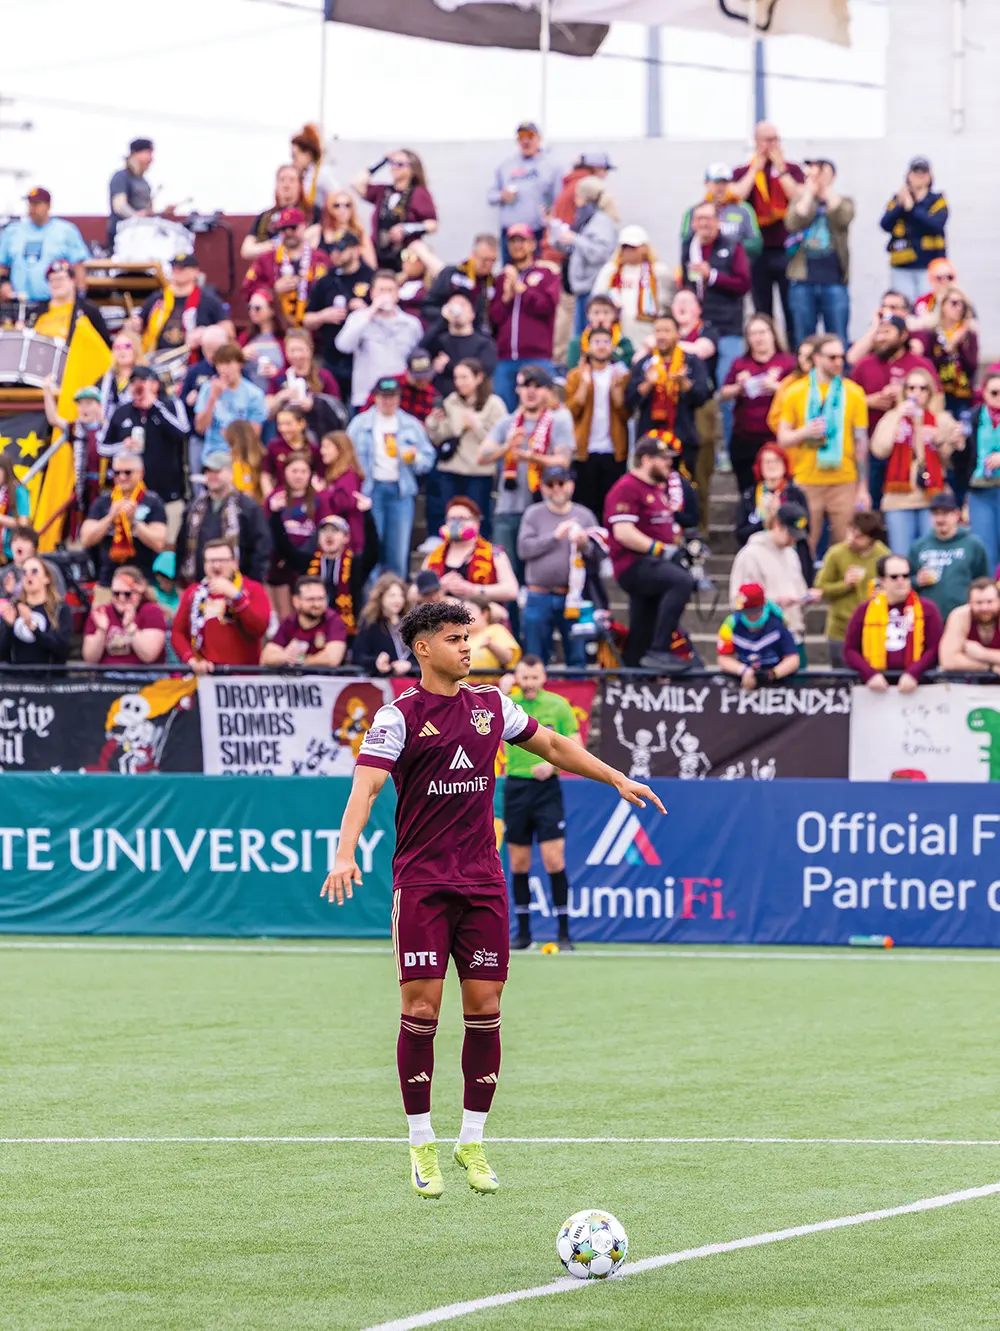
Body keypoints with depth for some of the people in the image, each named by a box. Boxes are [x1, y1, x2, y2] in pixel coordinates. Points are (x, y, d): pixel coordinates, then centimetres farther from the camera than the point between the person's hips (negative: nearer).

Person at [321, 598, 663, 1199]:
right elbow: (365, 787, -17)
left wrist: (617, 778, 24)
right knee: (422, 1008, -7)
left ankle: (473, 1142, 12)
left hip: (483, 883, 4)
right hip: (421, 883, -4)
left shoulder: (491, 705, 11)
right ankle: (422, 1143, 5)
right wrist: (346, 854, -31)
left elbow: (552, 744, 25)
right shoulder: (399, 716, -5)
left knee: (485, 1008, 1)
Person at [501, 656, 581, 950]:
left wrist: (552, 763, -16)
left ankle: (564, 934, -4)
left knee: (554, 860, -9)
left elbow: (576, 747, 1)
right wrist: (503, 694, -24)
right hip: (515, 786, 2)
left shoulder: (558, 704, -1)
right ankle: (523, 933, 16)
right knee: (518, 863, 7)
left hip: (546, 788, -2)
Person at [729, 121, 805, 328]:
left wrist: (780, 169, -6)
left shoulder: (792, 170, 9)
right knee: (762, 313, 3)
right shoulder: (743, 173, 10)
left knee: (792, 310, -3)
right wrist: (755, 168, -3)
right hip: (758, 251, 1)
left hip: (786, 249, -1)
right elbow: (736, 197, -9)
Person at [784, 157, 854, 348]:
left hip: (834, 282, -1)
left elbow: (842, 218, -14)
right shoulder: (801, 200, 13)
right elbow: (793, 223, -8)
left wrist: (826, 189, -6)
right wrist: (809, 192, -4)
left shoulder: (843, 202, 9)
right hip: (802, 281, 1)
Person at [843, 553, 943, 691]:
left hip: (917, 682, -1)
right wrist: (870, 674, -9)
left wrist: (913, 674, -13)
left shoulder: (927, 609, 9)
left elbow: (934, 648, 3)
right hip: (877, 683, 1)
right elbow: (850, 650, 9)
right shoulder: (865, 611, 12)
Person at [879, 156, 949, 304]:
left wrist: (912, 208, -19)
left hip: (929, 265, -2)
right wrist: (900, 206, -18)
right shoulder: (898, 199, 11)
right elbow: (885, 224, -3)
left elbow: (937, 225, -12)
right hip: (902, 266, 2)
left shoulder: (937, 200, 5)